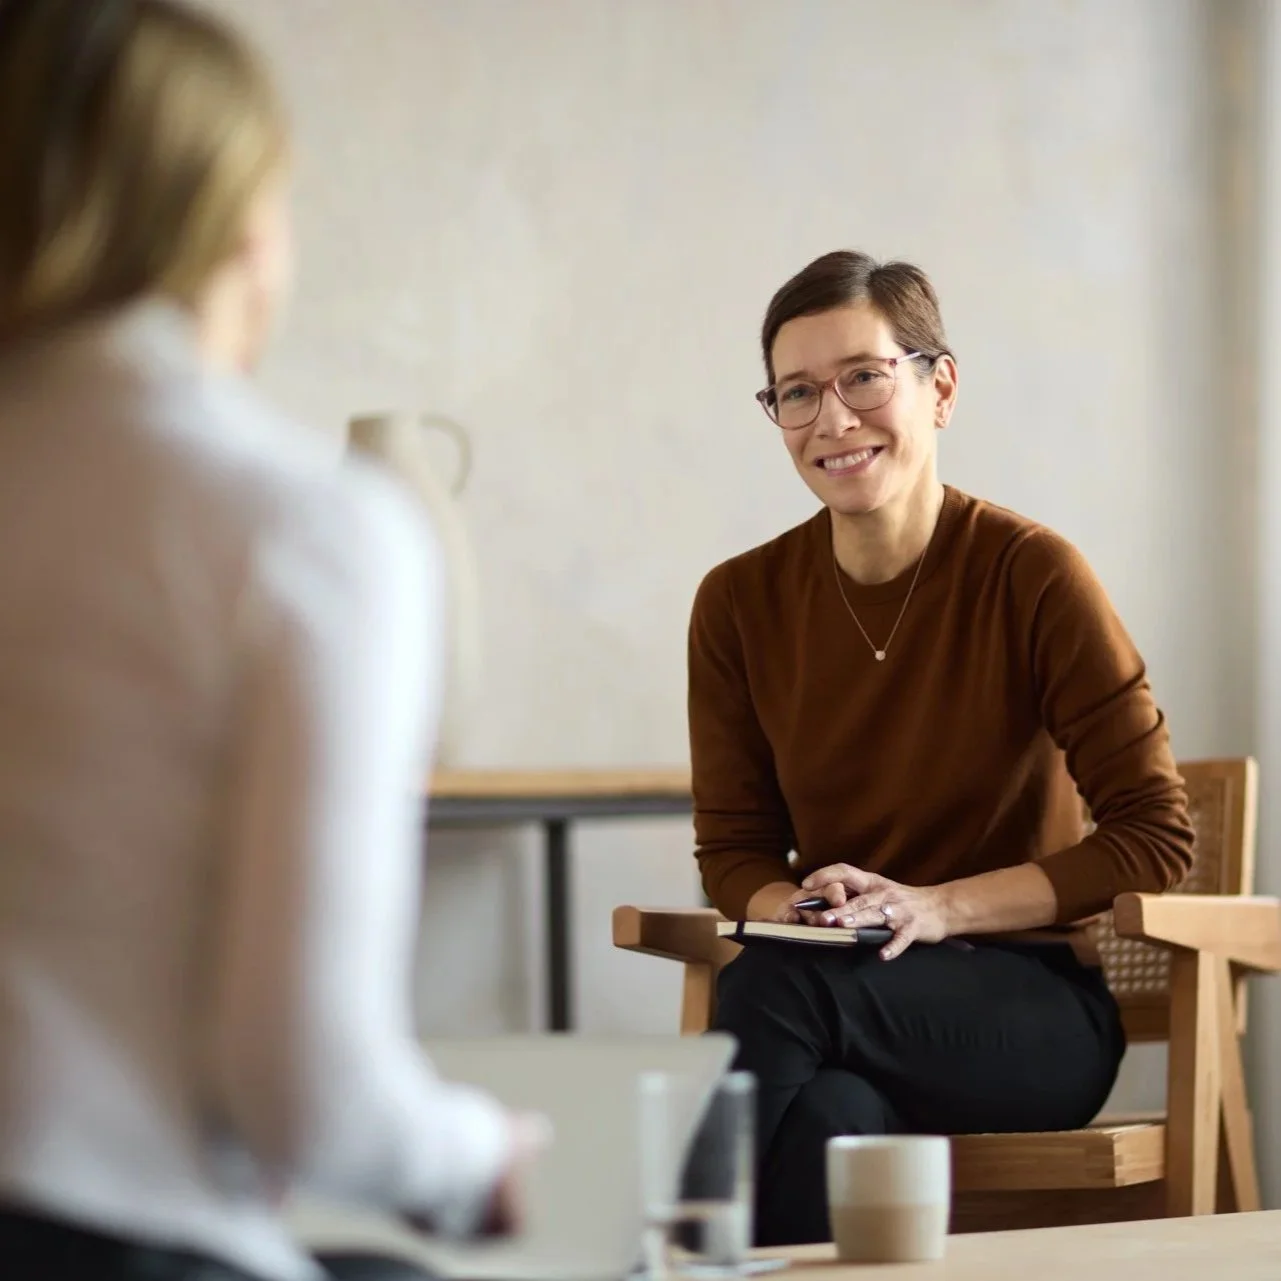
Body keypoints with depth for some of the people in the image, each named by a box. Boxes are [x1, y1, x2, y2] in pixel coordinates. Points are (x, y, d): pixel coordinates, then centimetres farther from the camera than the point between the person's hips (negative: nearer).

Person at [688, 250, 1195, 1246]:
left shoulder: (1032, 575, -9)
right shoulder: (741, 604, 3)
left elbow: (1157, 837, -8)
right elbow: (734, 848, 10)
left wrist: (938, 909, -18)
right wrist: (801, 909, -15)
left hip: (1033, 1012, -2)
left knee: (774, 987, -33)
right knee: (828, 1119, -36)